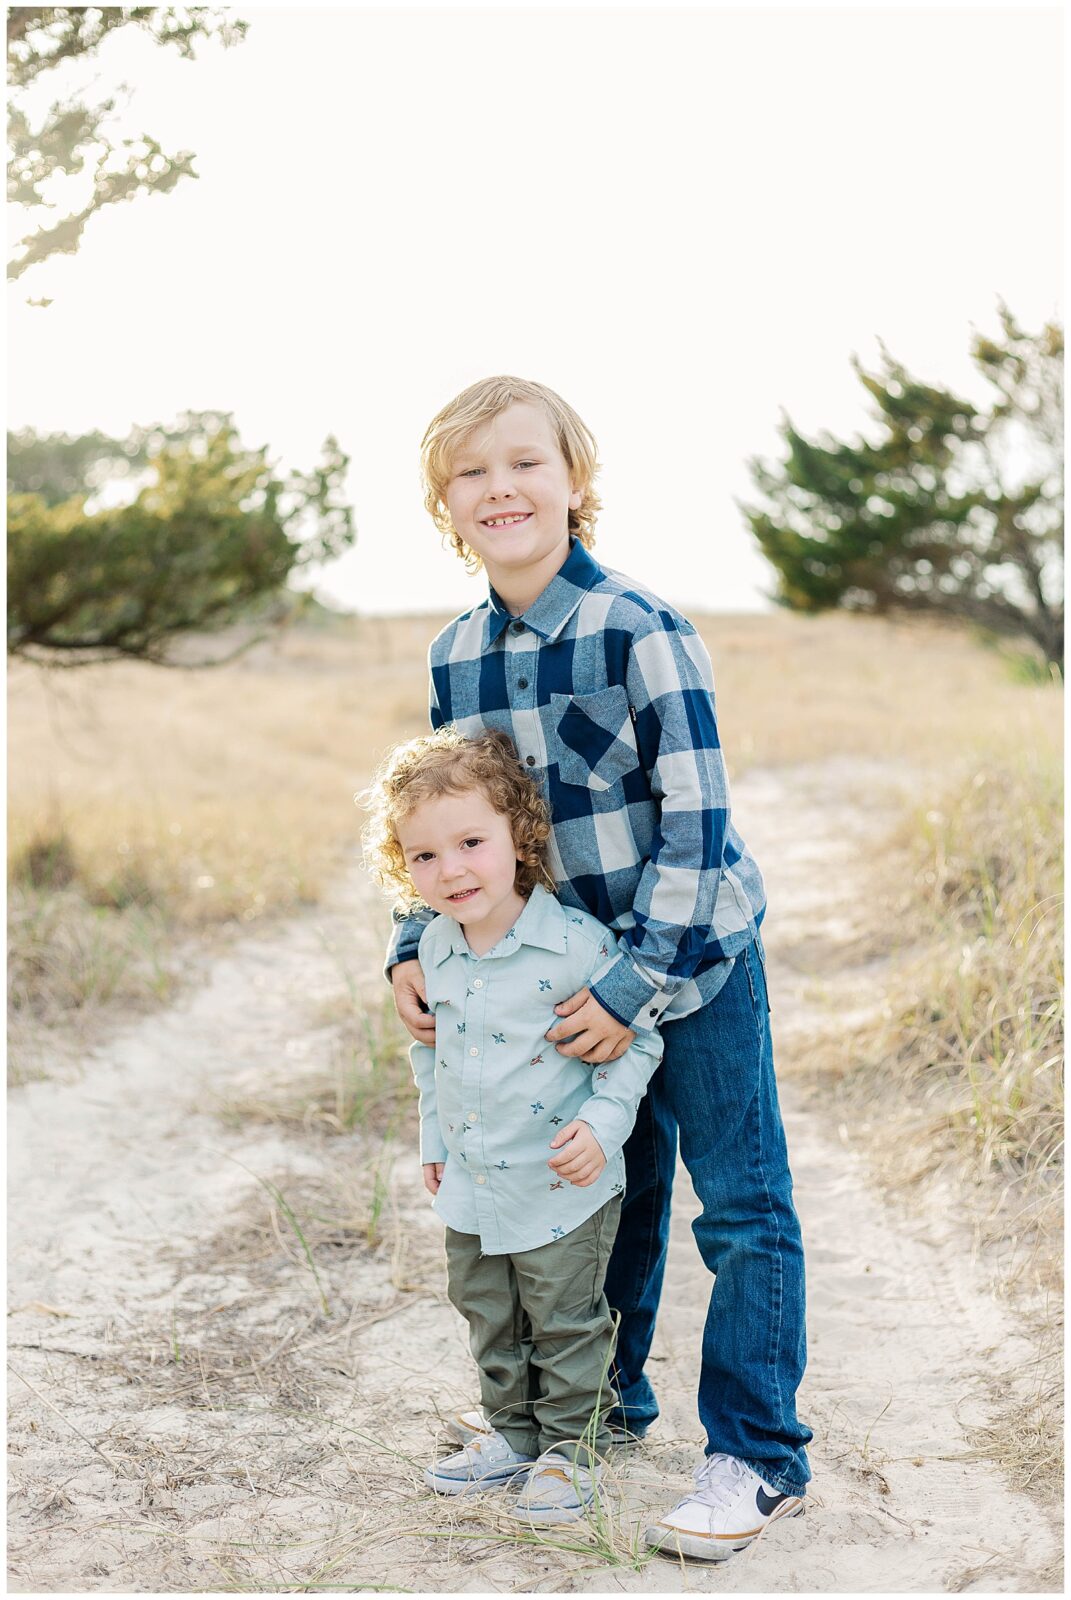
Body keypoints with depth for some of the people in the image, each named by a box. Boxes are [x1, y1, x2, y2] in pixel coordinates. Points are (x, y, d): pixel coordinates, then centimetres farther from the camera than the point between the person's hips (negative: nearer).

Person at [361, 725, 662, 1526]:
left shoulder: (577, 943, -22)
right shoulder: (434, 951, -2)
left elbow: (635, 1039, -14)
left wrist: (601, 1122, -23)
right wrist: (434, 1139, 19)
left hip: (563, 1187, -6)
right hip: (471, 1188, 6)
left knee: (566, 1323, 8)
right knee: (489, 1317, 20)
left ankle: (573, 1445, 27)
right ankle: (514, 1430, 39)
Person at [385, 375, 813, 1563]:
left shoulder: (639, 631, -19)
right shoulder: (455, 658, 0)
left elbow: (695, 820, -20)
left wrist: (639, 985, -22)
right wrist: (416, 950, -3)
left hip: (693, 952, -5)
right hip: (578, 966, 6)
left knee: (742, 1205, 0)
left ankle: (759, 1460, 11)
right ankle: (607, 1398, 37)